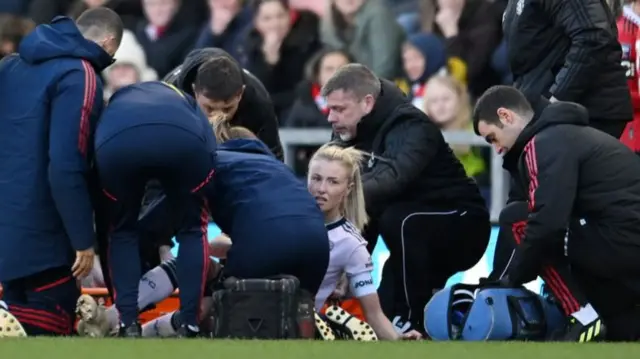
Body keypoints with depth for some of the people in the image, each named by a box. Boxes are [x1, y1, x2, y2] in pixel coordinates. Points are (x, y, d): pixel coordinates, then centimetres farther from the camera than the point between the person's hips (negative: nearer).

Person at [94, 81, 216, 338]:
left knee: (122, 230, 27)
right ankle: (189, 328, 17)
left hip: (116, 142, 1)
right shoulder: (184, 101, 47)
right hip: (184, 139, 0)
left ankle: (129, 327, 15)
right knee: (192, 228, 24)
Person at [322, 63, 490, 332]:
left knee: (397, 220, -32)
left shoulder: (410, 128, -25)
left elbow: (392, 177, -45)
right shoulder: (354, 137, 1)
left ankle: (414, 319, -23)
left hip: (462, 230, -9)